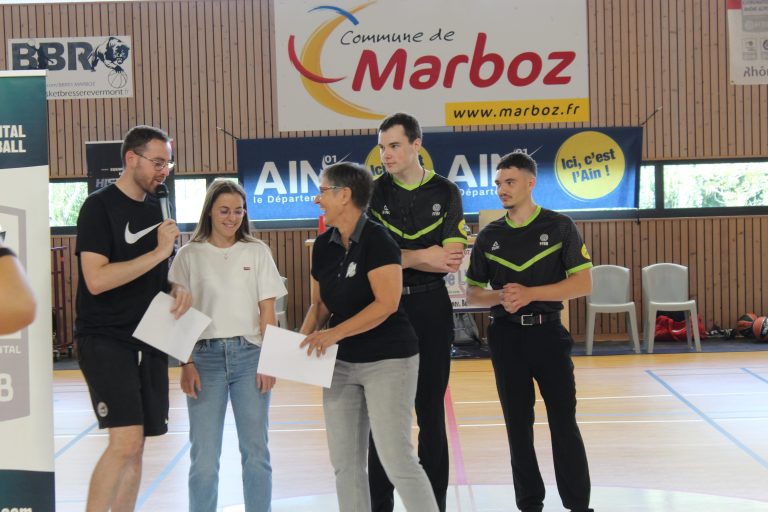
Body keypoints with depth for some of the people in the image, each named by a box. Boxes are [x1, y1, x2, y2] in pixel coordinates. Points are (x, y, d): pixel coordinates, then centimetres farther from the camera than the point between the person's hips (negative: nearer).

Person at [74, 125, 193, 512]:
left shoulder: (154, 207, 13)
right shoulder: (99, 207, -9)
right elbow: (96, 280, -20)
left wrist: (178, 289, 2)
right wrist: (159, 251, -18)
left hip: (148, 341, 7)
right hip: (105, 339, -7)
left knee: (135, 447, 9)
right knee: (126, 440, -17)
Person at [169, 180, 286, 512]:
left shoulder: (257, 252, 8)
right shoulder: (189, 255, 6)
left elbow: (268, 312, 6)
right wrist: (186, 364, -5)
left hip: (249, 354, 1)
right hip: (205, 356, -1)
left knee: (255, 452, 3)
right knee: (204, 457, -2)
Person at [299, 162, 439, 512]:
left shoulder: (376, 240, -15)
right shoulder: (324, 245, 7)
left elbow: (387, 303, -22)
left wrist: (335, 333, -24)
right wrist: (305, 337, -5)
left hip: (388, 360, -7)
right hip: (341, 364, 7)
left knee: (397, 459, -7)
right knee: (345, 463, 9)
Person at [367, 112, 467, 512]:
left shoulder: (446, 193, 2)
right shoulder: (374, 193, 1)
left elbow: (452, 258, -6)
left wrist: (400, 257, -12)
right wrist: (425, 257, -11)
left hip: (431, 307, 0)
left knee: (431, 410, 7)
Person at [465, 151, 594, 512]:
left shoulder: (559, 227, -2)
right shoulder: (489, 236, 6)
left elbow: (583, 283, -7)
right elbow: (472, 292, 10)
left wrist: (530, 293, -18)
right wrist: (500, 297, -12)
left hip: (548, 333, -3)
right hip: (506, 337, 3)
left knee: (564, 423, -1)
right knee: (518, 425, 8)